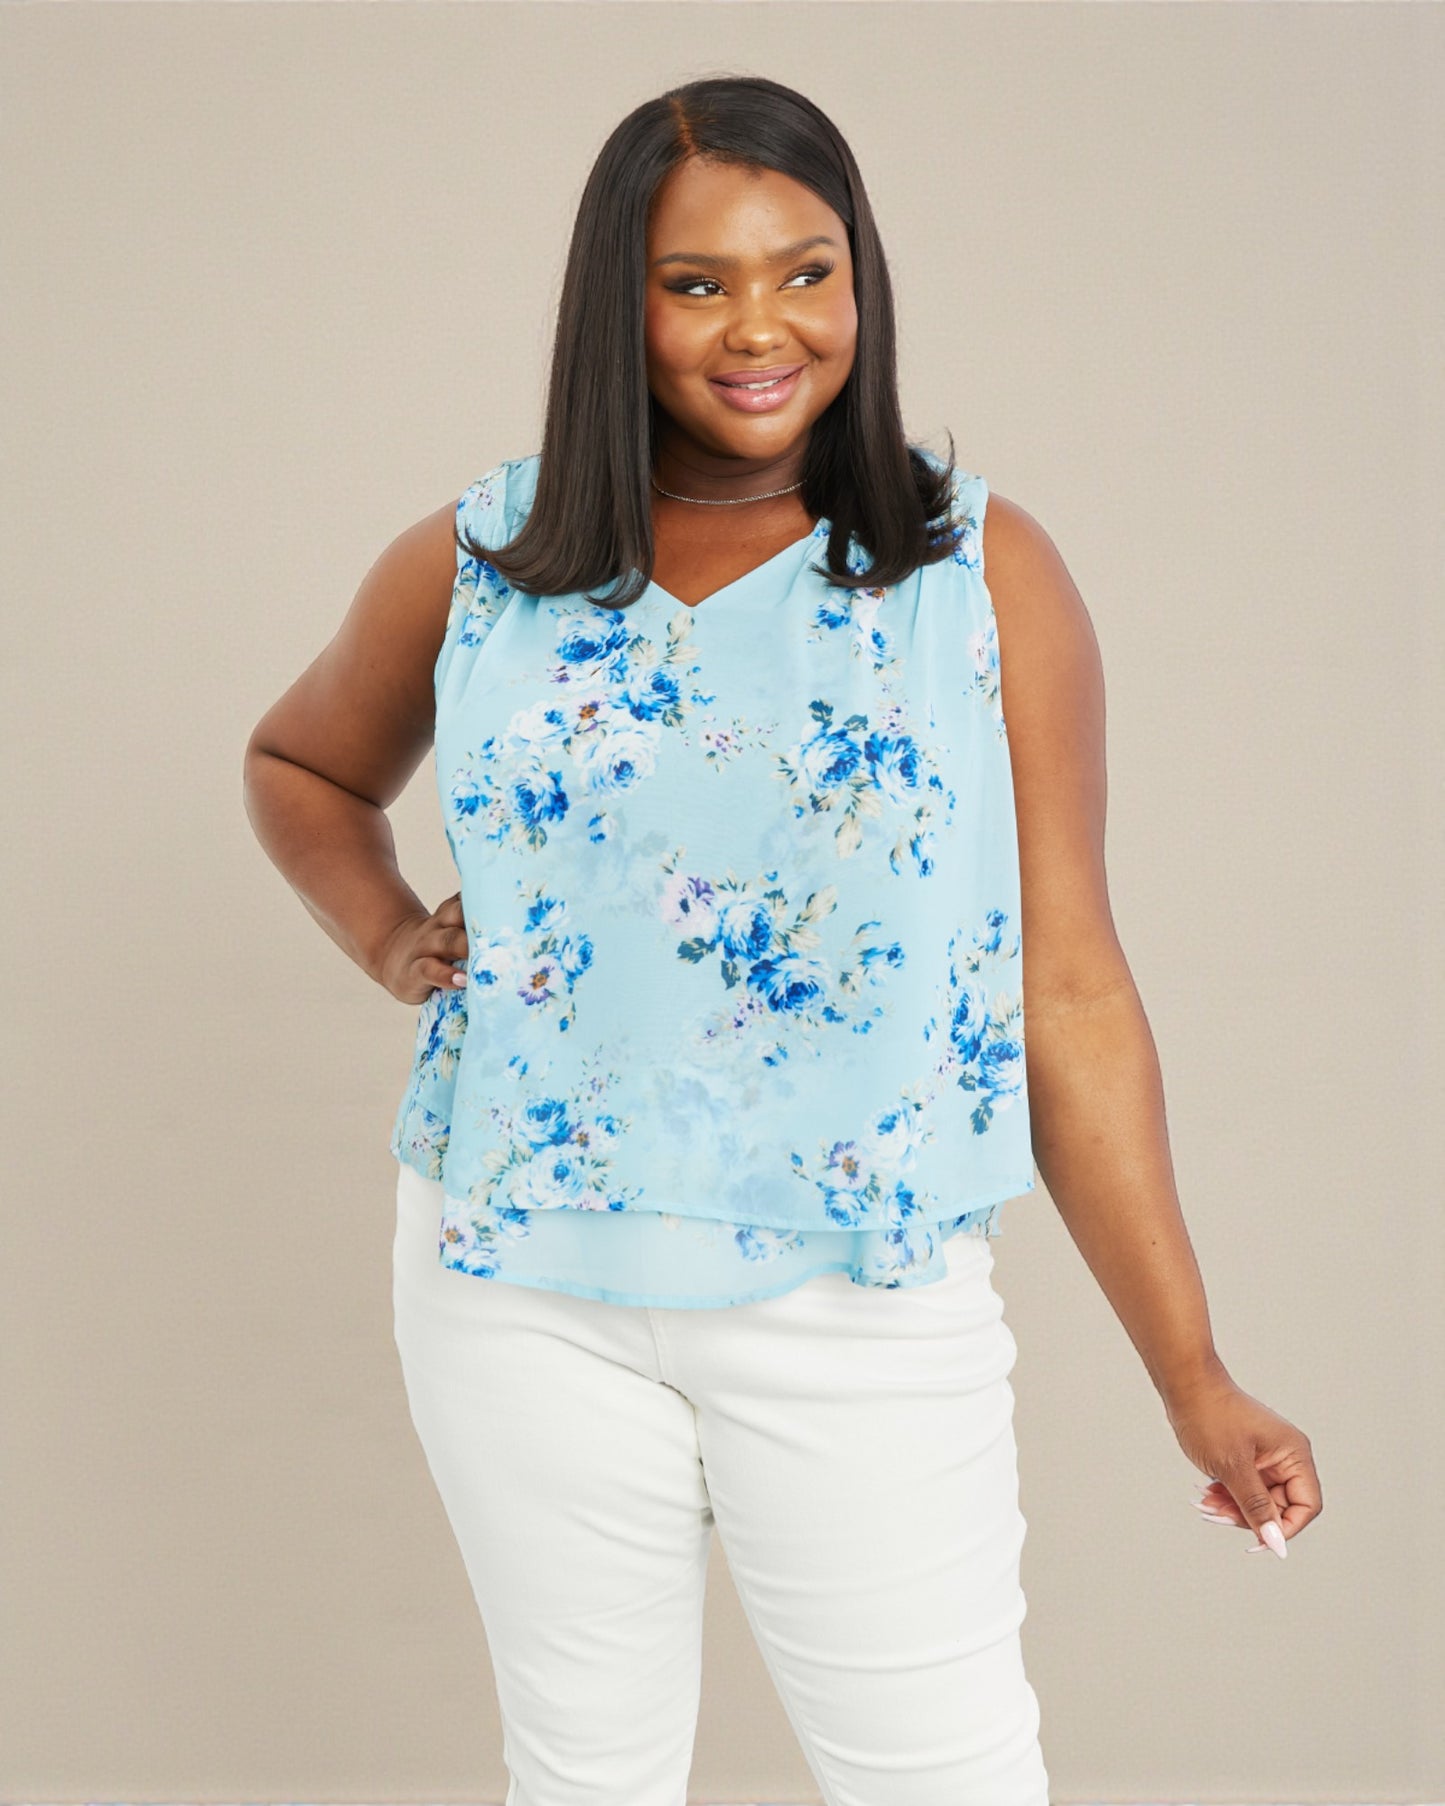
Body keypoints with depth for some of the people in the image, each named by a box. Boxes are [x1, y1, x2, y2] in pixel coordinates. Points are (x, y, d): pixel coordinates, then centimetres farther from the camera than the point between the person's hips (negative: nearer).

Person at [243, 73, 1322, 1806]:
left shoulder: (984, 573, -3)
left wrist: (1192, 1373, -5)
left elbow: (1069, 992, -4)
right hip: (524, 1286, 2)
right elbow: (300, 764, 22)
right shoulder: (475, 565, 2)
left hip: (861, 1293, -2)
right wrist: (386, 936, 1)